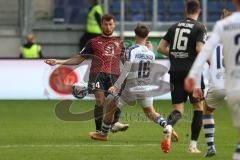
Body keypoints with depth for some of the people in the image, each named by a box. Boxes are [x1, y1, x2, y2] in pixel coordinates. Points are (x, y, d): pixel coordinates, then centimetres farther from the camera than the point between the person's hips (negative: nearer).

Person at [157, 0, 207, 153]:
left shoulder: (175, 26, 11)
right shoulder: (200, 27, -3)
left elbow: (161, 48, 10)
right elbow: (199, 49, -16)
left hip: (175, 72, 4)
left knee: (178, 109, 6)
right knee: (199, 107, 11)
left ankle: (168, 125, -30)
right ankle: (193, 144, 6)